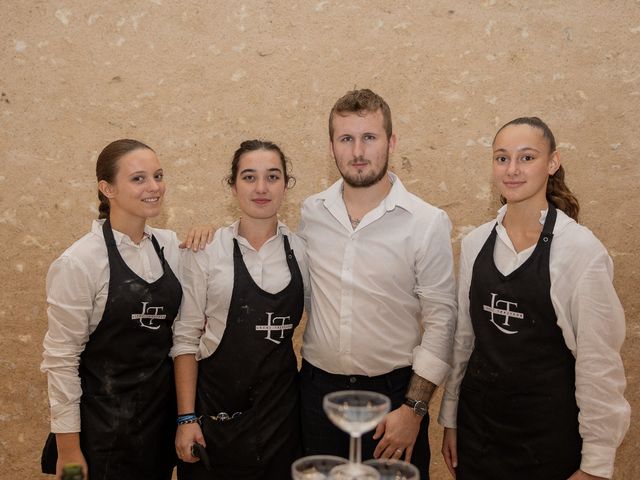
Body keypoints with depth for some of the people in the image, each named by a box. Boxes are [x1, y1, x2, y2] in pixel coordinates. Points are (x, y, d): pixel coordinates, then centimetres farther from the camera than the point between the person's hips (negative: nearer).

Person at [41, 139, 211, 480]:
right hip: (105, 423, -5)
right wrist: (67, 447, -11)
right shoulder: (79, 262, -16)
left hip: (162, 410, 5)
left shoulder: (168, 244, 0)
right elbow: (60, 357, -12)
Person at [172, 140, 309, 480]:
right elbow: (186, 338, -5)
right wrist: (186, 418, -8)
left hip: (281, 409, 2)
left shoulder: (302, 250, 0)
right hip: (216, 410, -2)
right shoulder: (207, 250, -7)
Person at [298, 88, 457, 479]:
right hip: (318, 388, 3)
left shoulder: (429, 222, -10)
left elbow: (441, 321, -7)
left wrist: (414, 409, -10)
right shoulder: (310, 213, 0)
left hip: (393, 391, -2)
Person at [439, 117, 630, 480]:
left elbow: (598, 361, -12)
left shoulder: (582, 249, -14)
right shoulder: (476, 243, 0)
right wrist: (450, 418, 9)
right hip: (476, 425, 4)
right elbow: (463, 337, 6)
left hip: (549, 435, -4)